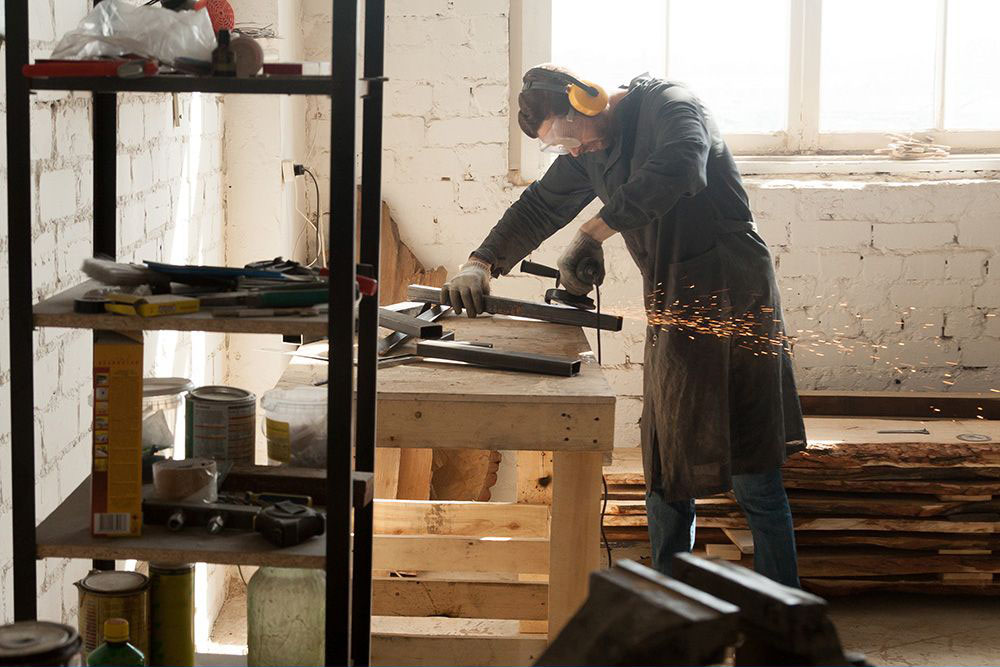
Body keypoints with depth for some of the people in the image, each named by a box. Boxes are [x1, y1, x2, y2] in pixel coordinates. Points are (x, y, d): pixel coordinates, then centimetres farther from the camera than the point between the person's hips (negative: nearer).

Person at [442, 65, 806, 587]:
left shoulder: (669, 105, -11)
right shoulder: (590, 149, 13)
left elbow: (679, 169, -32)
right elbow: (539, 207, 21)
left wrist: (592, 233, -29)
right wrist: (481, 265, 6)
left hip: (732, 301, -8)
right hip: (671, 314, 8)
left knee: (753, 482, -5)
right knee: (666, 480, 10)